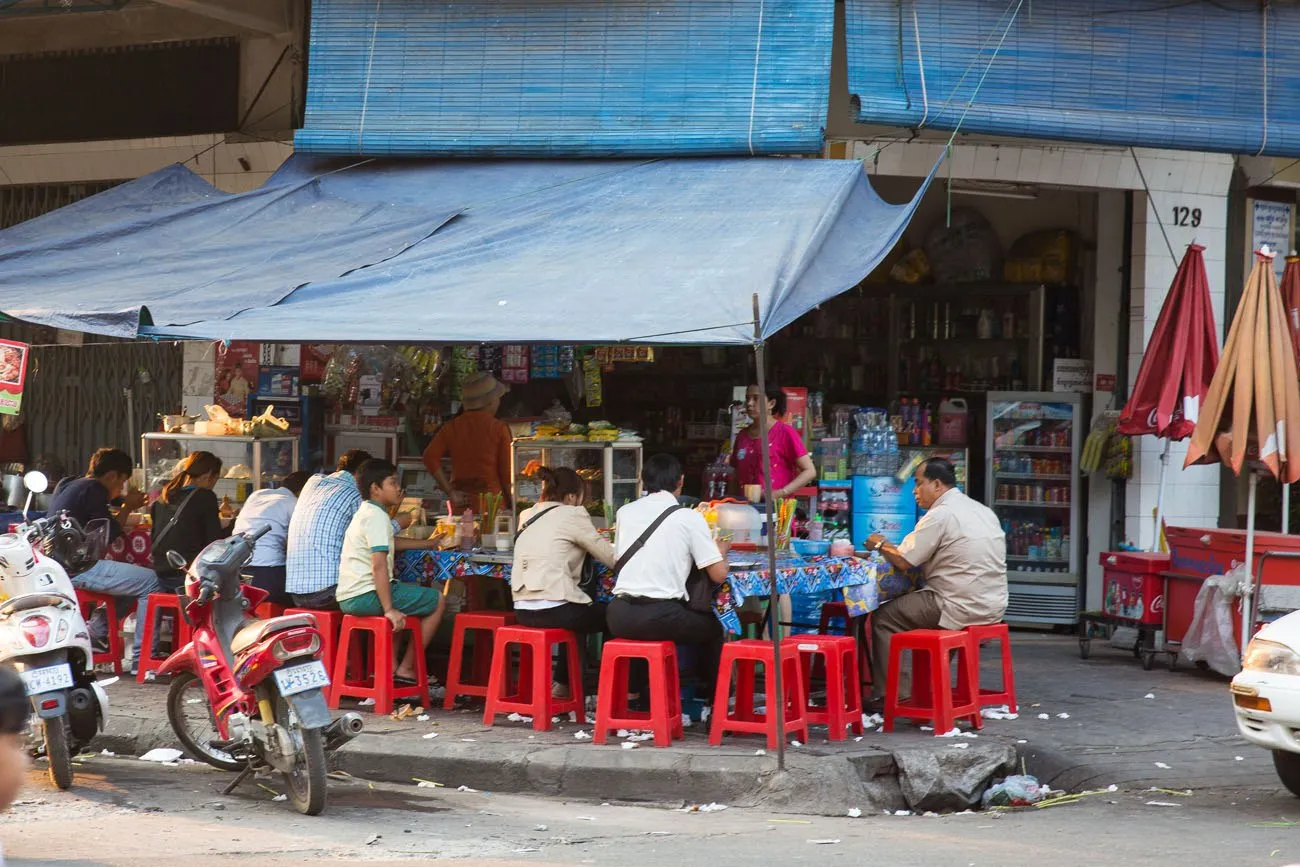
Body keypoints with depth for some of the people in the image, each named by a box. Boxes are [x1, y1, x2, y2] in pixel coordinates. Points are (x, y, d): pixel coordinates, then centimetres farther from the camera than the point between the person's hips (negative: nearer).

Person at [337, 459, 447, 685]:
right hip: (366, 595, -11)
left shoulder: (364, 512, 20)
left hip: (348, 597, 11)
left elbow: (392, 544, 35)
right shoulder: (377, 517, -13)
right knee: (438, 601, -2)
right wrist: (388, 609, -24)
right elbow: (378, 565, -22)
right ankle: (406, 669, 0)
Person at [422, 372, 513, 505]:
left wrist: (451, 492, -5)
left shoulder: (451, 427, 6)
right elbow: (506, 473, -3)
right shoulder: (499, 429, -2)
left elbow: (430, 457, -6)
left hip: (461, 503, 3)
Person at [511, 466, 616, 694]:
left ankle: (563, 684, 34)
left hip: (523, 610, 7)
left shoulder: (527, 516, 14)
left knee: (581, 613, 33)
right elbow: (611, 558, -4)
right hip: (553, 610, -7)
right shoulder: (572, 515, -6)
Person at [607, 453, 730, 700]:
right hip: (661, 619, -4)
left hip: (620, 617, 4)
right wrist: (721, 551, 21)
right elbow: (718, 574, -2)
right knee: (711, 626, 25)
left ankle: (634, 690, 36)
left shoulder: (625, 512, 9)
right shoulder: (690, 517, -2)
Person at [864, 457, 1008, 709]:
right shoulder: (982, 510, 13)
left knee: (883, 617, 2)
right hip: (993, 605, 9)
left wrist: (881, 544, 7)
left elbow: (903, 561, -14)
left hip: (961, 608, -9)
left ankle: (886, 695, 3)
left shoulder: (940, 515, -14)